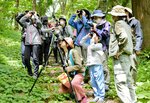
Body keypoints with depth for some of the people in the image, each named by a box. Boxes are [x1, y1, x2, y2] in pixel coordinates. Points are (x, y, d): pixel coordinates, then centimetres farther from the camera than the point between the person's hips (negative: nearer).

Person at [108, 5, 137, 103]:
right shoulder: (127, 25, 18)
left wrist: (118, 51, -18)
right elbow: (131, 38, 21)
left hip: (120, 57, -10)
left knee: (120, 82, -11)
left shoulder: (118, 23, -9)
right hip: (127, 55, 10)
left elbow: (124, 37, -25)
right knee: (128, 80, 17)